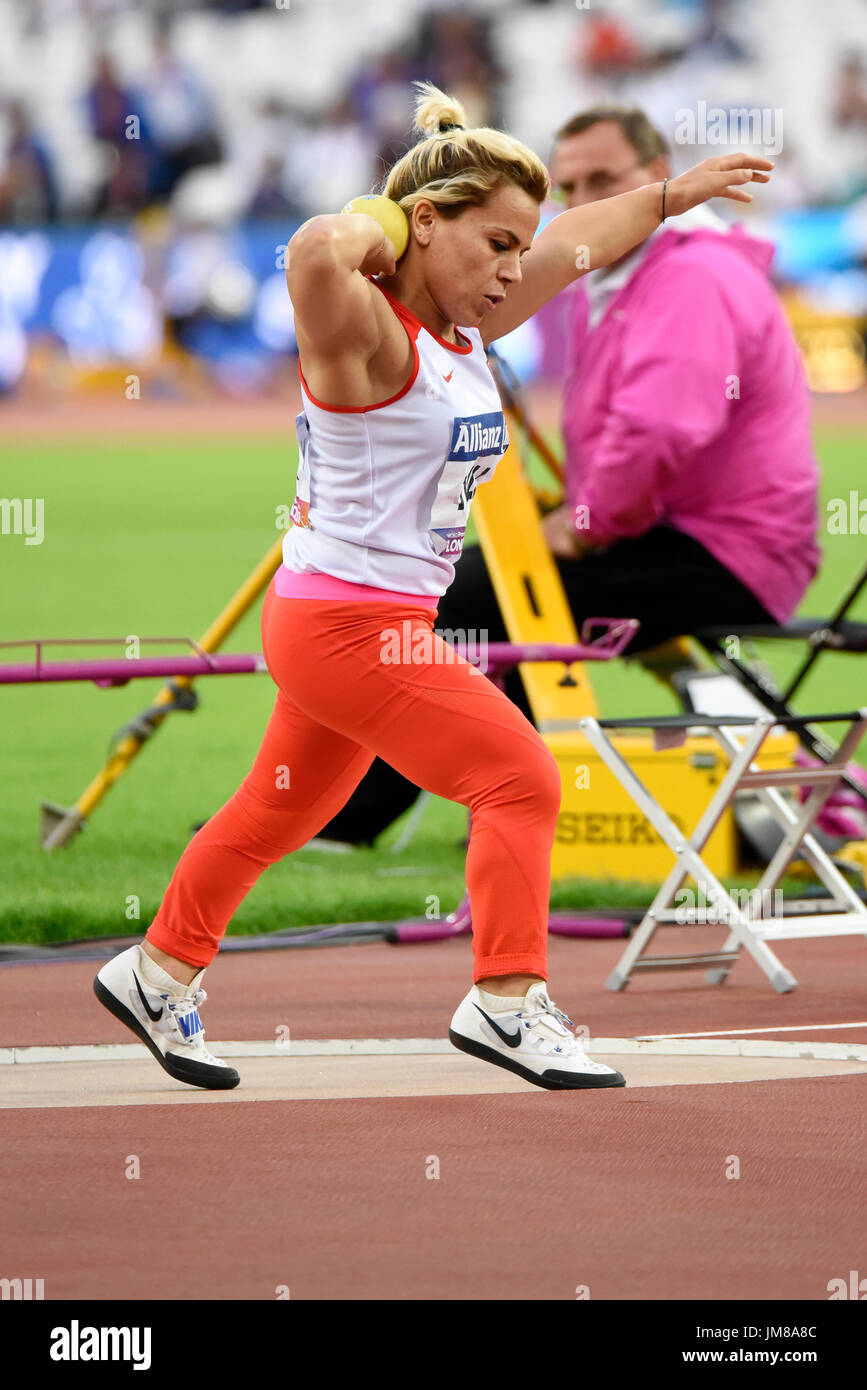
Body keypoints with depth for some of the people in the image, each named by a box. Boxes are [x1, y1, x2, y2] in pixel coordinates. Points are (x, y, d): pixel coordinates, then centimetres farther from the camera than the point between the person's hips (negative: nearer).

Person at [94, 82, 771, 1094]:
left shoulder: (464, 329, 9)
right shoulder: (366, 330, -19)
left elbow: (575, 244, 23)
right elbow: (314, 254, -42)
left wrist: (672, 195, 30)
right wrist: (360, 234, -21)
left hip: (377, 629, 10)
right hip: (343, 621, -10)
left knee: (283, 810, 21)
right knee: (521, 781, -9)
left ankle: (159, 970, 34)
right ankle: (505, 1000, -6)